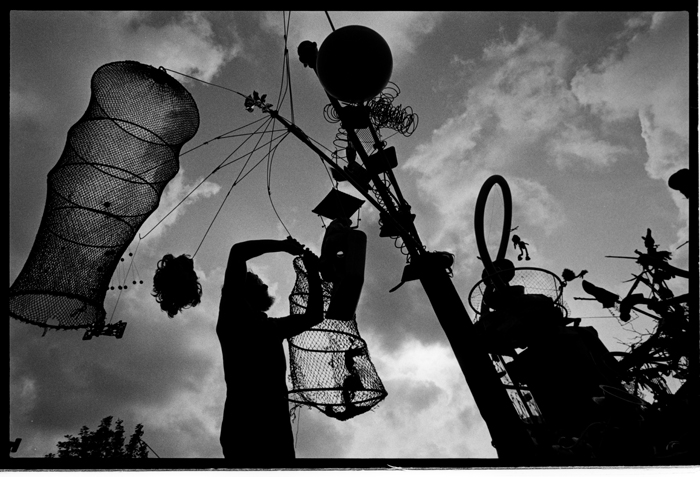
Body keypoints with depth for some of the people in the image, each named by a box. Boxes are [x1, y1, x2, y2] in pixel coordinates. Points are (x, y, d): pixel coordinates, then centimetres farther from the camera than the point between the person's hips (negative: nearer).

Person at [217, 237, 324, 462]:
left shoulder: (272, 326, 32)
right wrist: (284, 246, 15)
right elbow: (238, 252, 4)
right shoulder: (233, 313, 13)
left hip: (276, 422, 7)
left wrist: (313, 272, 34)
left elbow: (314, 315, 40)